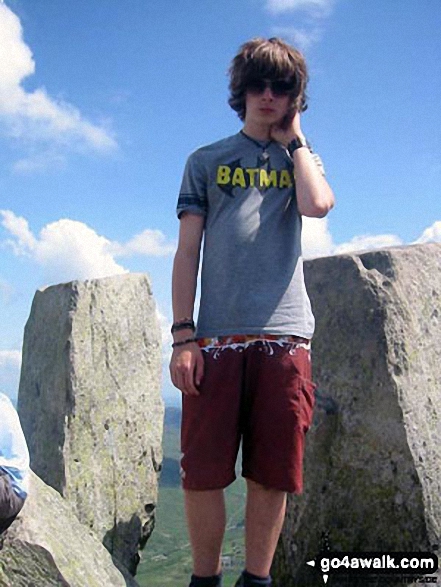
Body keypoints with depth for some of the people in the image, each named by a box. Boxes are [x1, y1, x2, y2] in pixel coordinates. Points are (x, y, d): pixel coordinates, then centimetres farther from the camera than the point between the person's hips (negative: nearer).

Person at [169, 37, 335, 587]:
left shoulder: (302, 158, 20)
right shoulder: (207, 160, 17)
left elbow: (318, 204, -6)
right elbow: (187, 251, 8)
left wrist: (293, 136, 8)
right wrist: (182, 336, -2)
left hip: (285, 335, 1)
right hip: (216, 336, -1)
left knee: (272, 474, 2)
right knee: (203, 472, -2)